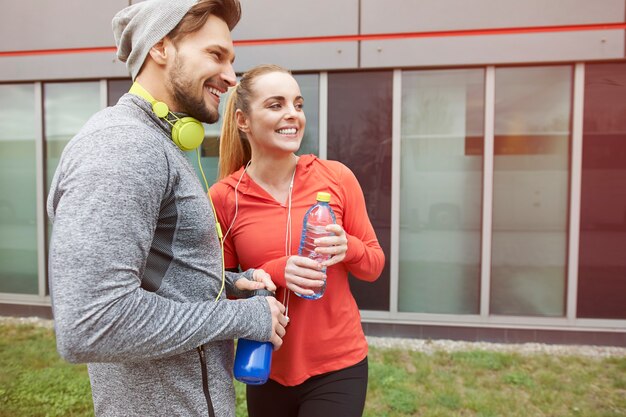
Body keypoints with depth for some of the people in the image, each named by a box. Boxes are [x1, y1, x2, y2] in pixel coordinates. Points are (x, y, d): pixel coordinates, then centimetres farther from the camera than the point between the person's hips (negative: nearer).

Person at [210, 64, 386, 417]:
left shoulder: (337, 178, -9)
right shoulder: (224, 198, -10)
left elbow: (375, 264, 0)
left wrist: (348, 248, -21)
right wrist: (275, 273, -20)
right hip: (266, 369, 1)